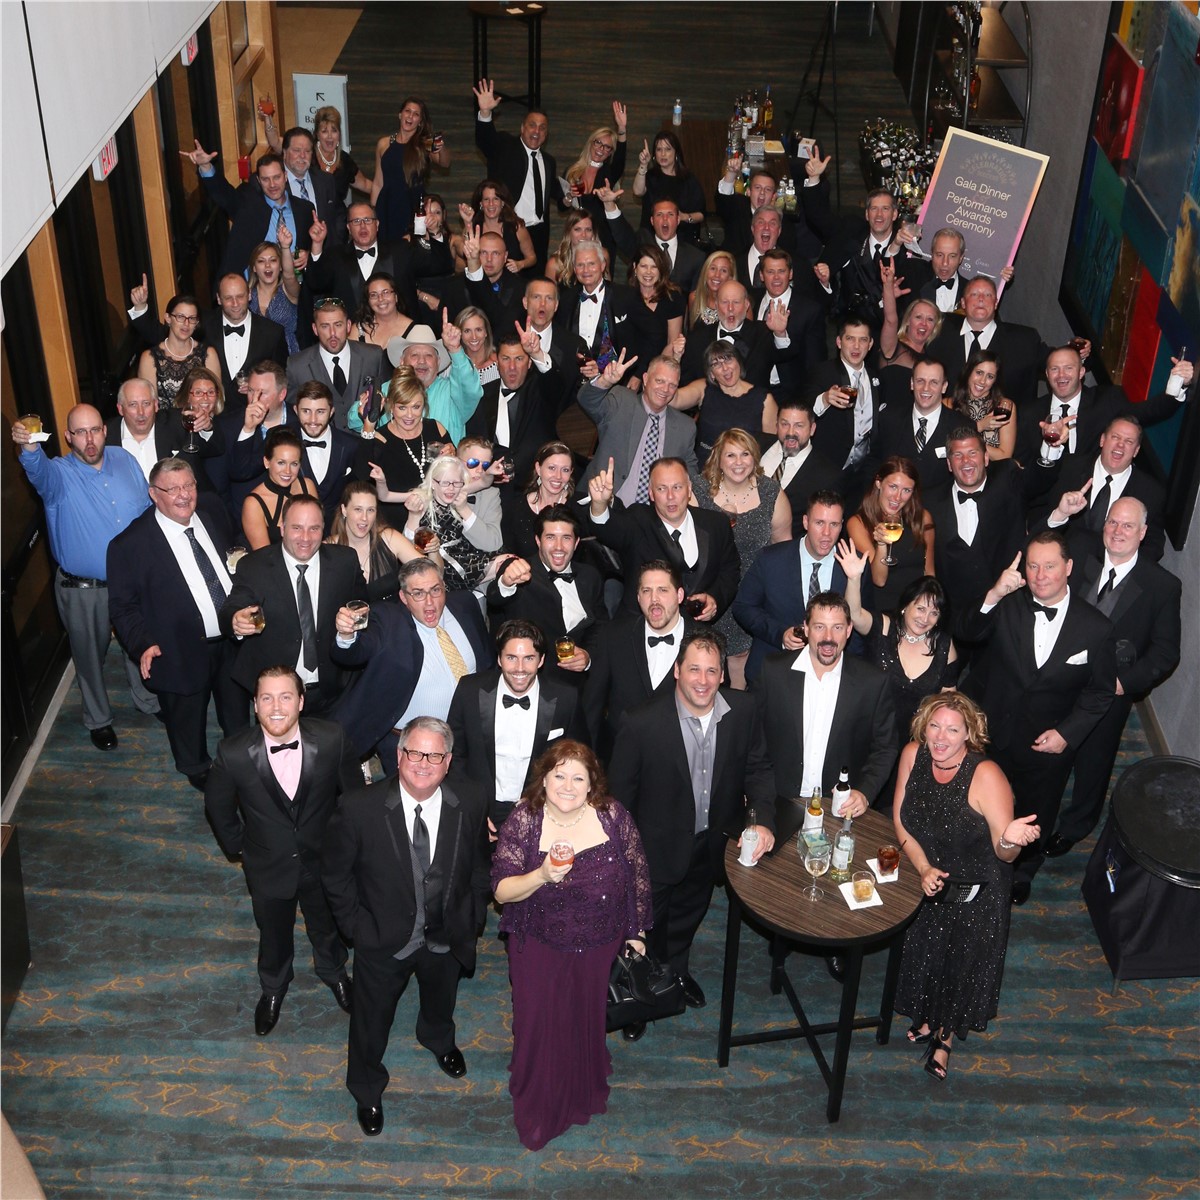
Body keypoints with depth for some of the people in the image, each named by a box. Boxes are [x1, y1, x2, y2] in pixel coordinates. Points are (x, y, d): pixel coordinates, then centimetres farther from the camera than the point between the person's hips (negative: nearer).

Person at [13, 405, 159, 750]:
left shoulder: (125, 461, -3)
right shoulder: (59, 474, -16)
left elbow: (148, 510, 6)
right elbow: (40, 471, -42)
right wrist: (29, 448, -64)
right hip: (83, 590, -3)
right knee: (90, 655, 15)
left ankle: (148, 701, 47)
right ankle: (98, 719, 37)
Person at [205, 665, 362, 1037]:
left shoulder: (331, 739, -27)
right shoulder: (234, 753, -28)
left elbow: (353, 791, -8)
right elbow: (217, 806, -7)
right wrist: (237, 846, 2)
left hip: (323, 861, 1)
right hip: (270, 866, -1)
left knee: (327, 925, 28)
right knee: (273, 933, 26)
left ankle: (333, 972, 62)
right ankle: (273, 987, 58)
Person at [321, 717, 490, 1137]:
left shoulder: (469, 804, -19)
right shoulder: (360, 808, -28)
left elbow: (478, 865, -1)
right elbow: (335, 873, -12)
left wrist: (471, 918, 1)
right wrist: (356, 925, -11)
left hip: (447, 938, 3)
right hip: (384, 942, -3)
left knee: (441, 1003, 32)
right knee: (372, 1018, 21)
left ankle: (438, 1040, 68)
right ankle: (367, 1090, 50)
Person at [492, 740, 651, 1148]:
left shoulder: (612, 816, -15)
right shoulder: (523, 821, -19)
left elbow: (637, 873, -2)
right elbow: (502, 890, -19)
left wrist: (636, 930, 6)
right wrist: (542, 876, -37)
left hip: (599, 944, 2)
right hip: (539, 945, -1)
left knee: (587, 1019, 20)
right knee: (540, 1026, 9)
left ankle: (584, 1094, 49)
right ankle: (538, 1110, 35)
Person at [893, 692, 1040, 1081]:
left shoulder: (986, 776, -31)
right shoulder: (913, 755, -18)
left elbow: (1004, 855, -25)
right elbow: (901, 821, -6)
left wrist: (1011, 840, -47)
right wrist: (924, 869, -17)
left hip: (974, 892, -3)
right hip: (925, 878, 4)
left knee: (963, 959, 14)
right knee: (923, 951, 22)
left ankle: (947, 1032, 44)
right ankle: (928, 1016, 52)